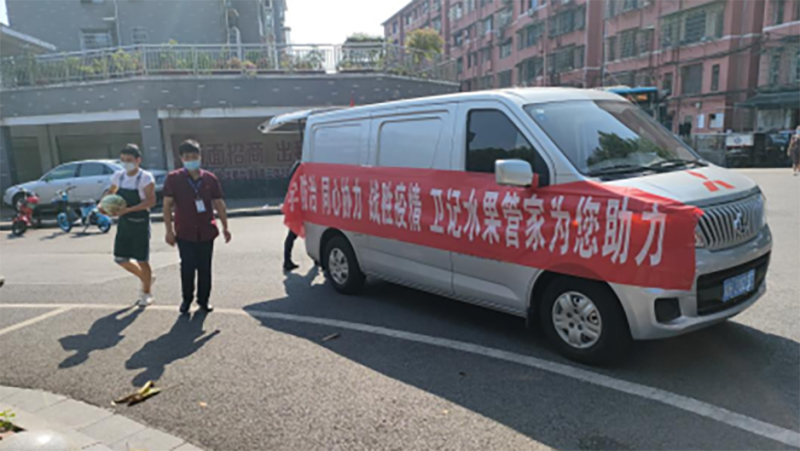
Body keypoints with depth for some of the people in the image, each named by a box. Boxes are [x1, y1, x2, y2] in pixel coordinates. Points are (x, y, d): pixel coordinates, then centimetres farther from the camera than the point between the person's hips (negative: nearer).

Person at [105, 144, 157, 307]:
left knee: (142, 260, 2)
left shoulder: (145, 178, -13)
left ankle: (147, 293, 20)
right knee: (120, 258, 8)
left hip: (140, 222, -6)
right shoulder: (118, 176, 5)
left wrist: (128, 209, -28)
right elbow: (111, 192, 22)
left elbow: (151, 201, -20)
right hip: (123, 222, 6)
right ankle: (146, 278, 33)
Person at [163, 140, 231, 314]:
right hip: (185, 233, -2)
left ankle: (204, 299, 21)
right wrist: (169, 230, -7)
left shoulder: (210, 178, 2)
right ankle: (187, 299, 23)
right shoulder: (174, 178, -3)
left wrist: (225, 227, 6)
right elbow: (167, 205, -3)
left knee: (205, 268, 8)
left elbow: (219, 204, 7)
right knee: (187, 267, 4)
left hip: (206, 232, 2)